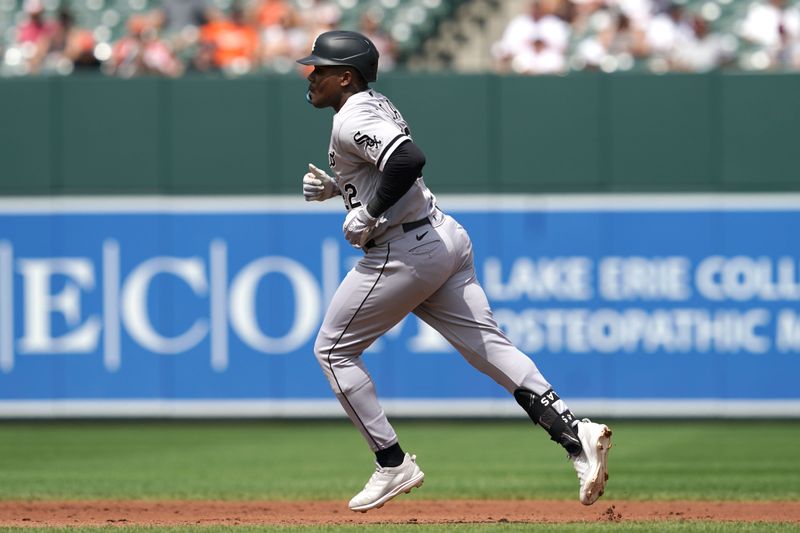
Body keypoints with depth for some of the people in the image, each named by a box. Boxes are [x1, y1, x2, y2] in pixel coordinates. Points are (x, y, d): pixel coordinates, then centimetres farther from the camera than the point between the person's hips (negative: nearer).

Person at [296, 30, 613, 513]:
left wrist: (368, 215, -20)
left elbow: (408, 160, -30)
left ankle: (393, 464, 6)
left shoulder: (352, 120, -13)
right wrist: (335, 187, 17)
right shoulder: (378, 106, 18)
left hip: (405, 251, -10)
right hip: (446, 238, 10)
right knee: (489, 347, 2)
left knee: (333, 349, 5)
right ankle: (574, 433, -14)